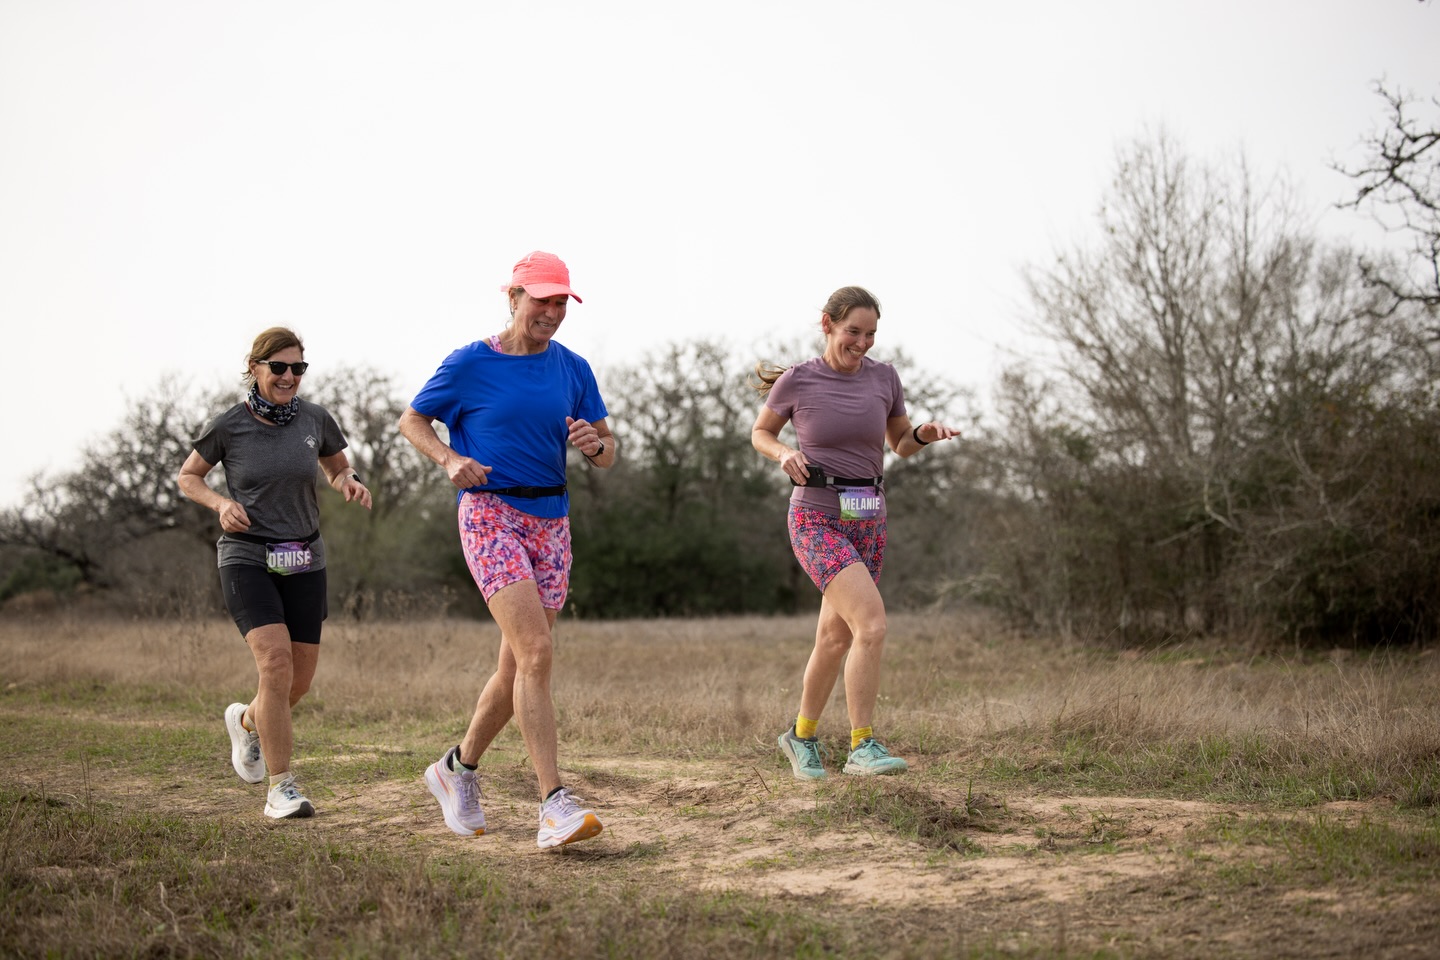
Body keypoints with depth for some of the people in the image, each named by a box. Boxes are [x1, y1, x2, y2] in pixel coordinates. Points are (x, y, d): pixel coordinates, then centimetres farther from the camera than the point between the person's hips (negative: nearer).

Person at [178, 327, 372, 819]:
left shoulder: (315, 419, -1)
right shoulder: (228, 426, -8)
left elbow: (338, 470, 15)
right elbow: (188, 477, 6)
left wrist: (351, 484, -8)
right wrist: (221, 504, -14)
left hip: (303, 562, 4)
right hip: (246, 559, -4)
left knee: (300, 678, 6)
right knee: (276, 663, -21)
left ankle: (246, 721, 41)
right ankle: (281, 788, -13)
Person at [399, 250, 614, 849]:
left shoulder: (573, 370, 9)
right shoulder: (469, 365, -3)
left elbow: (607, 458, 12)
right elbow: (412, 422, 9)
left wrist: (594, 443, -12)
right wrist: (450, 460, -10)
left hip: (551, 521, 6)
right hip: (490, 513, -5)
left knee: (517, 668, 9)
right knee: (536, 651, -20)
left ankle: (458, 769, 32)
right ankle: (554, 804, -23)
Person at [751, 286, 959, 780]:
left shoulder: (884, 378, 3)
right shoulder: (797, 380, -6)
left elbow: (901, 444, 16)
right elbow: (760, 432, 10)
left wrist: (924, 434, -6)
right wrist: (784, 453, -11)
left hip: (867, 522, 5)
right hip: (817, 521, -5)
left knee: (835, 638, 13)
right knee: (872, 621, -22)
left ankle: (802, 736, 33)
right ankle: (862, 746, -16)